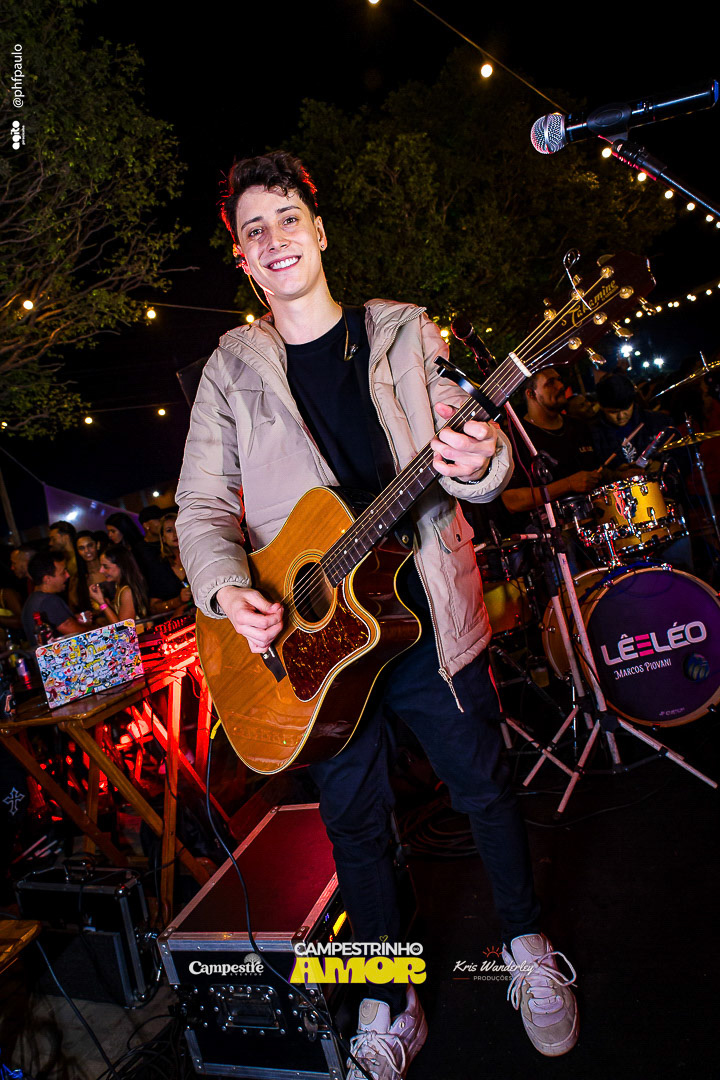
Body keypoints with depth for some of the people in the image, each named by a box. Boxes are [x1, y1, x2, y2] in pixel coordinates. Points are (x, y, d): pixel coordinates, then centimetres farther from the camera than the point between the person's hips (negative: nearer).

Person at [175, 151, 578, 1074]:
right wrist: (227, 589, -18)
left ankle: (527, 945, 41)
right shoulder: (231, 371, 4)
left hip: (426, 618, 0)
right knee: (355, 823, 13)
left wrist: (479, 461, -24)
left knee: (484, 789, 13)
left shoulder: (403, 332, 4)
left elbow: (467, 446, 1)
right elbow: (202, 503, 1)